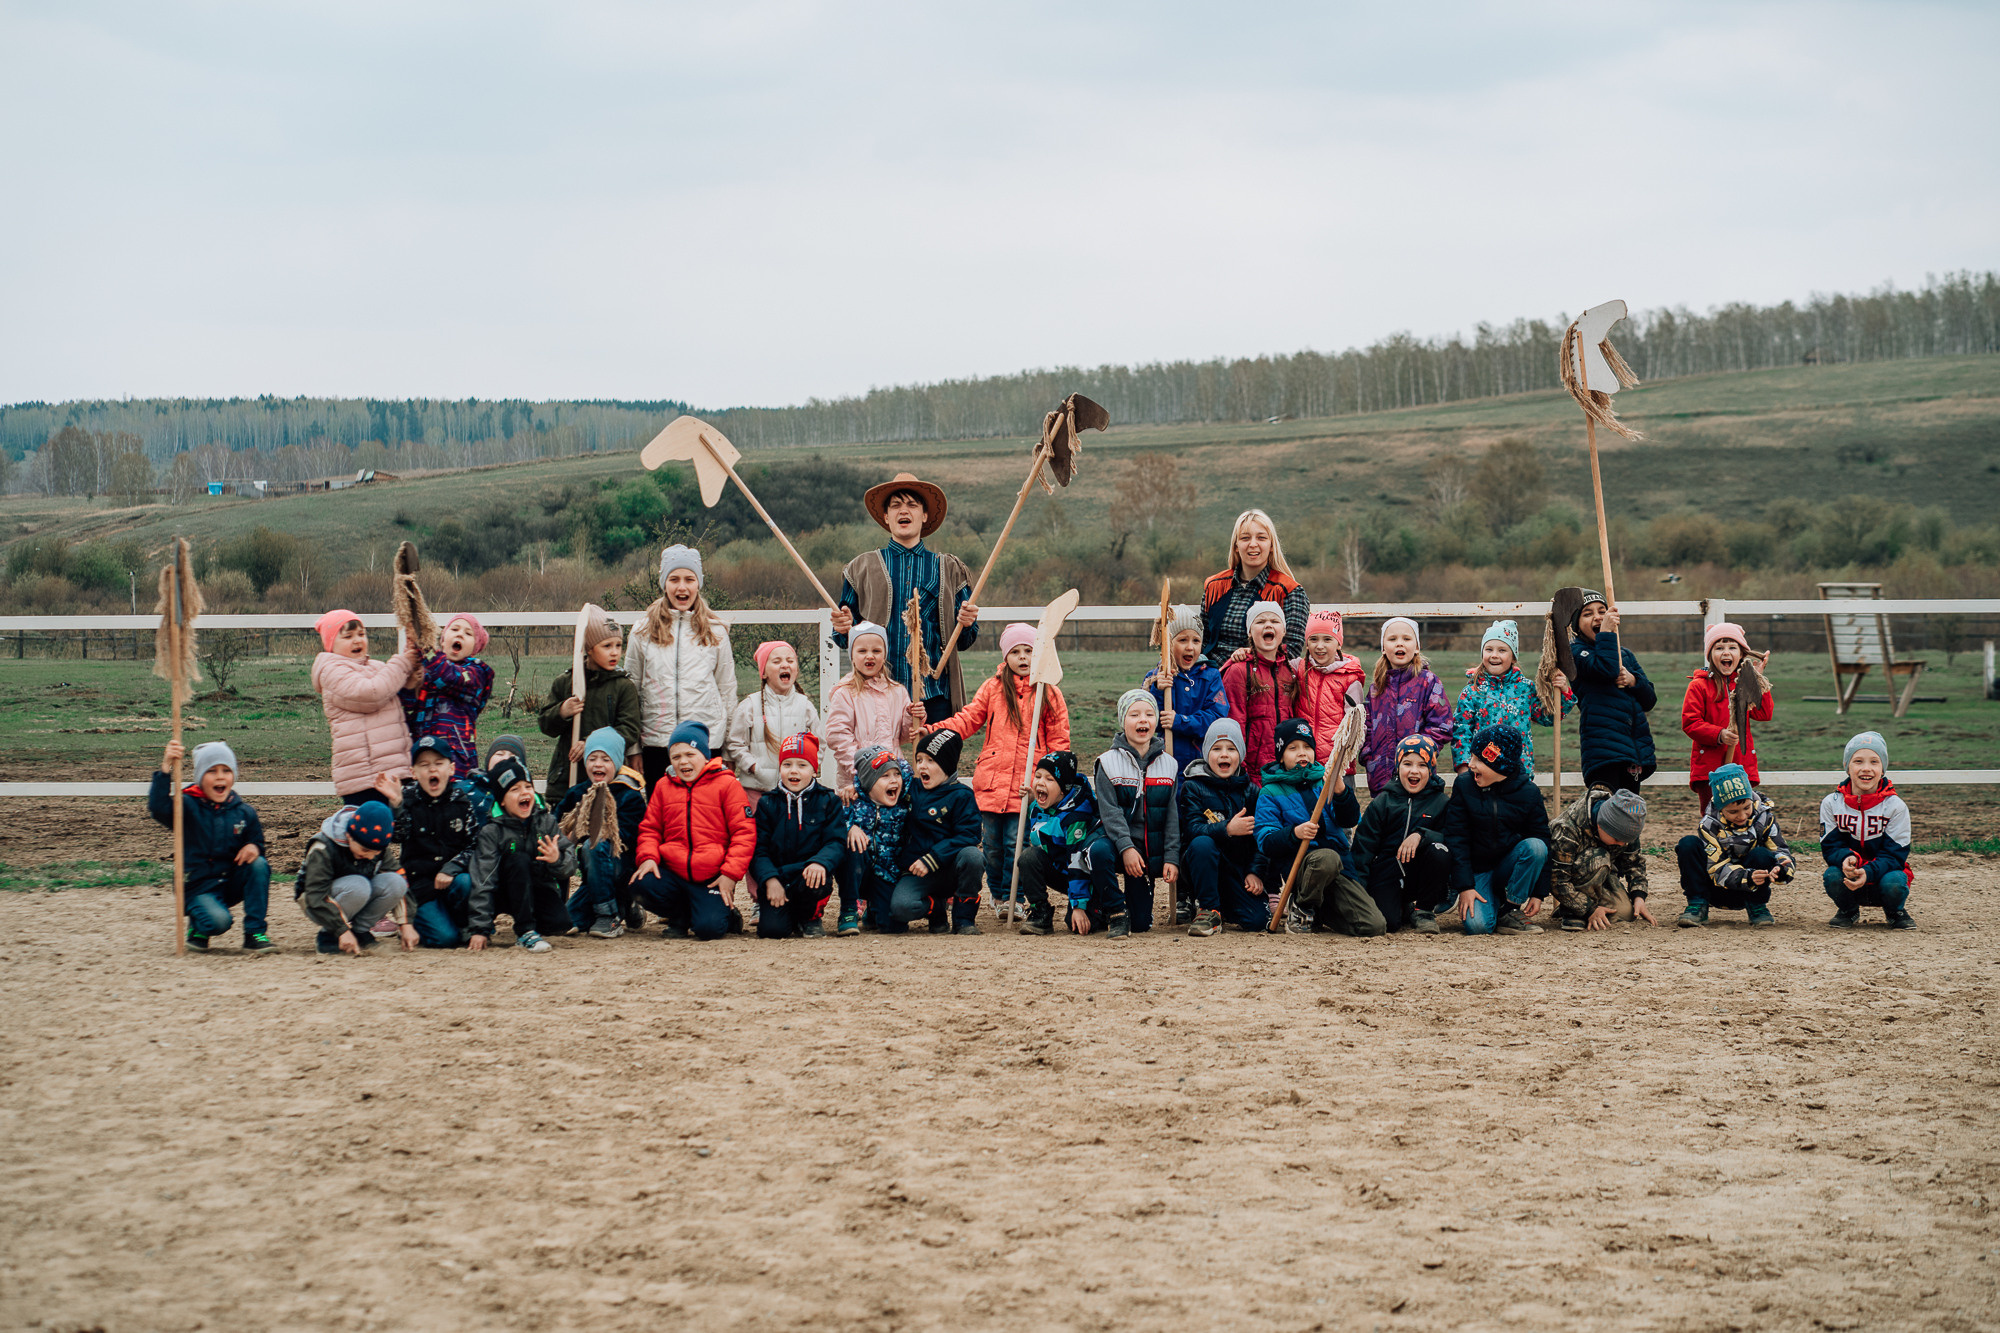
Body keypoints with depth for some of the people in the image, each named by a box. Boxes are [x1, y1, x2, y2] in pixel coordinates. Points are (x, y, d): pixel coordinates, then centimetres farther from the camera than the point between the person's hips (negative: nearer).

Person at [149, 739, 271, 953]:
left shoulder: (244, 812, 3)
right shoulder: (189, 807, -9)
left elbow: (257, 842, 11)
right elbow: (158, 807, -28)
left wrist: (254, 847, -15)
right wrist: (166, 768, -39)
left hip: (233, 884, 4)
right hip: (199, 888, -4)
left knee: (259, 865, -24)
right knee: (218, 921, -32)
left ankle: (255, 933, -15)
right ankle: (198, 927, 8)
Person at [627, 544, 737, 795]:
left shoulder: (715, 632, 8)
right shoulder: (643, 631, 7)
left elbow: (727, 690, 12)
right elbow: (630, 688, 9)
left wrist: (730, 748, 8)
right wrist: (632, 748, 5)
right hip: (656, 742, 0)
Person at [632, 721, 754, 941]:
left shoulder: (727, 784, -1)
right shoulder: (663, 786, 13)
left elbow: (744, 832, -4)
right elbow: (649, 828, 18)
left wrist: (731, 874, -12)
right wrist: (648, 857, -4)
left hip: (712, 878, -4)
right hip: (672, 872, 4)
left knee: (708, 928, -26)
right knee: (642, 885, -27)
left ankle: (727, 915, 16)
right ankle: (680, 917, 6)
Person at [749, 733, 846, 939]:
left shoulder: (828, 801, 4)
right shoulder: (768, 804, 5)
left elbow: (836, 842, -6)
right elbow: (758, 850, 1)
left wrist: (820, 862, -29)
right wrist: (770, 879, -18)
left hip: (808, 875, 0)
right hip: (777, 876, 0)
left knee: (817, 879, -37)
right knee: (771, 929, -23)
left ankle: (810, 916, -1)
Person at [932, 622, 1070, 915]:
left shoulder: (1050, 694, 6)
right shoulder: (993, 688, 9)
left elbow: (1058, 739, 8)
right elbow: (967, 720, 8)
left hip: (1026, 784, -2)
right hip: (991, 779, 2)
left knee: (1016, 843, -6)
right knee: (992, 844, 7)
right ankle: (997, 894, 23)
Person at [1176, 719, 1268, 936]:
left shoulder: (1249, 791, 9)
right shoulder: (1193, 787, -2)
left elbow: (1258, 837, 7)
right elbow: (1192, 829, -16)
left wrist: (1255, 872, -7)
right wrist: (1227, 829, -32)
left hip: (1237, 868, 3)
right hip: (1201, 867, -3)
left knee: (1258, 920, -18)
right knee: (1202, 843, -37)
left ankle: (1223, 906, 18)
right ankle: (1209, 911, -20)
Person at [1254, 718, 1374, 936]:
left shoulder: (1325, 780, 14)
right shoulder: (1270, 793, 5)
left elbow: (1350, 820, 0)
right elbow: (1266, 843, -6)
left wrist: (1341, 792, -20)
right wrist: (1295, 833, -26)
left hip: (1339, 869, 4)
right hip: (1292, 867, -4)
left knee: (1375, 925, -14)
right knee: (1327, 857, -40)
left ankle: (1319, 914, 14)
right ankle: (1300, 909, -11)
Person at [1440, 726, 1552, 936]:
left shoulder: (1528, 792, -6)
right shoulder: (1464, 785, -6)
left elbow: (1541, 839, 0)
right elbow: (1455, 839, -6)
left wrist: (1538, 893, -6)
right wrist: (1465, 887, -14)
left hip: (1509, 866, 2)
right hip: (1477, 870, -2)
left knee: (1535, 846, -30)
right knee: (1477, 925, -28)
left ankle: (1510, 912, -14)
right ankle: (1491, 900, 10)